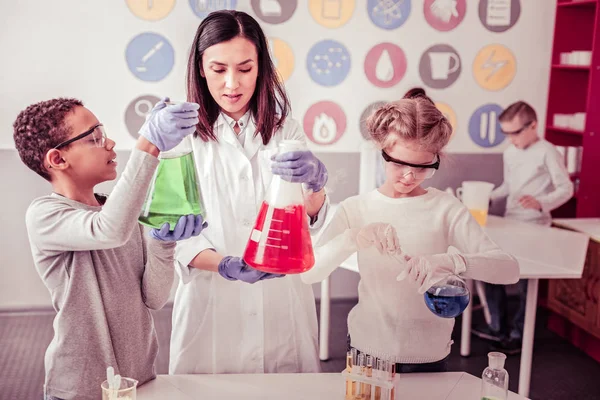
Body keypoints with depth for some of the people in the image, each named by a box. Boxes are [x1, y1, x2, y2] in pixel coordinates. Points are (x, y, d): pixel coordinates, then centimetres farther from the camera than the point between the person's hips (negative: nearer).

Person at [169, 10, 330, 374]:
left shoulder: (286, 133, 2)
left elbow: (312, 219, -9)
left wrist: (314, 181, -31)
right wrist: (226, 265, -25)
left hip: (281, 306, 2)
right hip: (211, 306, -1)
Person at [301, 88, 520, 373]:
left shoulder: (446, 208, -8)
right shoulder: (355, 208, -5)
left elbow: (509, 269, -17)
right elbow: (307, 273, -16)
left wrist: (453, 261, -36)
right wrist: (353, 238, -33)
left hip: (429, 355, 0)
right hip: (368, 348, 1)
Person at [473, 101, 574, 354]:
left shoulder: (547, 153, -12)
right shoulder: (509, 153, 10)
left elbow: (566, 189, -14)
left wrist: (541, 203, -30)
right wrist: (489, 198, 3)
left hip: (534, 227, -7)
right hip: (509, 224, 8)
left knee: (526, 282, 1)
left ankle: (519, 336, 14)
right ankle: (498, 328, 20)